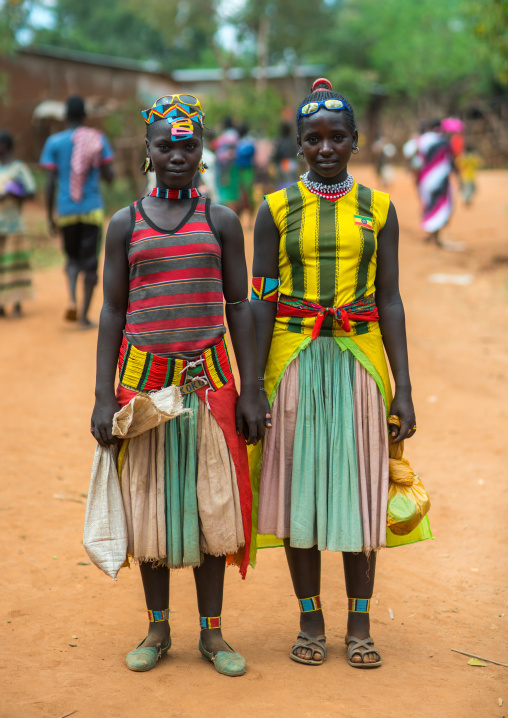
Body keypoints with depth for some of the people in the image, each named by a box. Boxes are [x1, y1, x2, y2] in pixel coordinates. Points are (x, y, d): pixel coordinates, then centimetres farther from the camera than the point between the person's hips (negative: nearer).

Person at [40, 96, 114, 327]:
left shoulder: (54, 142, 0)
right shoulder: (98, 139, 1)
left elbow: (50, 183, -2)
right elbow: (109, 176, 2)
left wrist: (50, 215, 5)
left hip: (66, 211, 1)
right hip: (93, 210, -1)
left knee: (72, 258, 18)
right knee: (90, 262, 5)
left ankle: (72, 299, -6)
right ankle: (84, 315, 3)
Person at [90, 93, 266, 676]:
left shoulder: (221, 221, 4)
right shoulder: (125, 224, 5)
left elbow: (239, 307, 5)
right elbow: (112, 311, 5)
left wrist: (250, 392, -1)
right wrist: (103, 398, -1)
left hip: (209, 380, 0)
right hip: (144, 379, 0)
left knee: (211, 504, 3)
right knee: (149, 506, 7)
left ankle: (211, 632, 16)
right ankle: (157, 630, 22)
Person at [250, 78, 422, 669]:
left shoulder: (378, 209, 5)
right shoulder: (277, 210, 2)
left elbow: (390, 302, 4)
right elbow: (262, 302, 0)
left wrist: (403, 390, -1)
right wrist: (252, 389, -5)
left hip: (360, 361, 1)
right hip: (294, 361, 0)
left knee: (361, 488, 5)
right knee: (299, 486, 5)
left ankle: (359, 625, 18)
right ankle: (310, 621, 19)